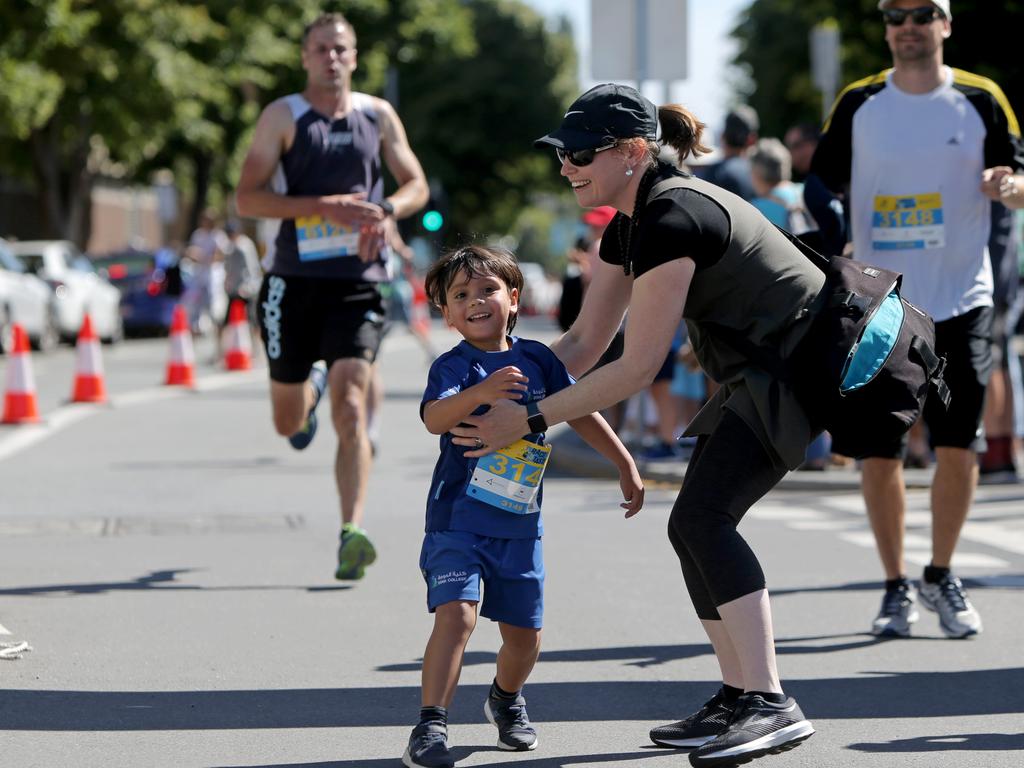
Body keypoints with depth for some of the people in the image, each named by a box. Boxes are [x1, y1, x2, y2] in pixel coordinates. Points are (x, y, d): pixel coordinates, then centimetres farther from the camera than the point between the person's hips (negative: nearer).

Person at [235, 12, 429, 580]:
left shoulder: (378, 116, 8)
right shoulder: (283, 117, -1)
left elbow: (417, 186, 13)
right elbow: (247, 197, -9)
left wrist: (388, 209, -10)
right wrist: (324, 206, -20)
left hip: (357, 284, 0)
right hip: (294, 282, 0)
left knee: (350, 407, -16)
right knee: (288, 422, 13)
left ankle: (352, 533, -21)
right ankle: (313, 385, 51)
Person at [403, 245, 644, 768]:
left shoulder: (537, 358, 5)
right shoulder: (453, 366, -9)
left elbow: (580, 412, 18)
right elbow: (433, 417, -29)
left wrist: (625, 465, 19)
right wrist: (479, 393, -47)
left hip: (520, 524, 5)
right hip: (457, 518, -4)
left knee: (523, 632, 10)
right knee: (456, 613, -22)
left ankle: (506, 699, 41)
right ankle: (431, 725, -18)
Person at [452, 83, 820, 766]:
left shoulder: (668, 220, -23)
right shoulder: (631, 224, 9)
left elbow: (638, 368, -23)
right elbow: (584, 343, 13)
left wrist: (529, 417, -18)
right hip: (761, 372, 10)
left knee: (700, 518, -19)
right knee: (699, 525, 7)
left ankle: (771, 705, -23)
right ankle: (739, 697, 13)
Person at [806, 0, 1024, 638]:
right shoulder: (858, 105, 5)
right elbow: (823, 186, 10)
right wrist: (830, 251, -6)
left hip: (961, 303, -1)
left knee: (958, 446, -2)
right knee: (879, 452, 0)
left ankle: (941, 578, 18)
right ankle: (897, 588, 14)